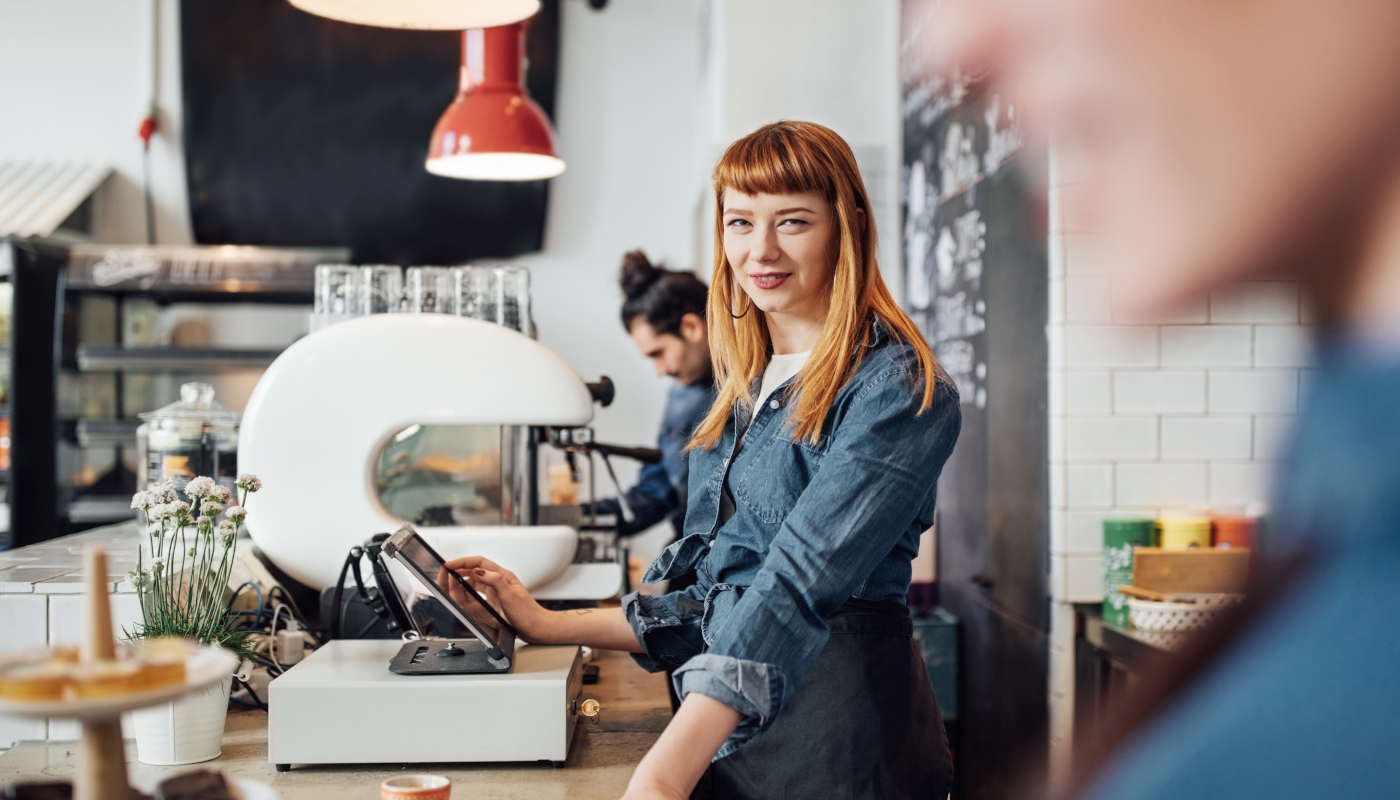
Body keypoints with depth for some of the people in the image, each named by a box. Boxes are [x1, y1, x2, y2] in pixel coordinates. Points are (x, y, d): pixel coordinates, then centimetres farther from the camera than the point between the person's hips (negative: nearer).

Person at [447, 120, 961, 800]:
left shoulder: (898, 390, -13)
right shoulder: (747, 390, 12)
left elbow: (800, 583, -25)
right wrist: (548, 625, 11)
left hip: (836, 739, -7)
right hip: (723, 733, 7)